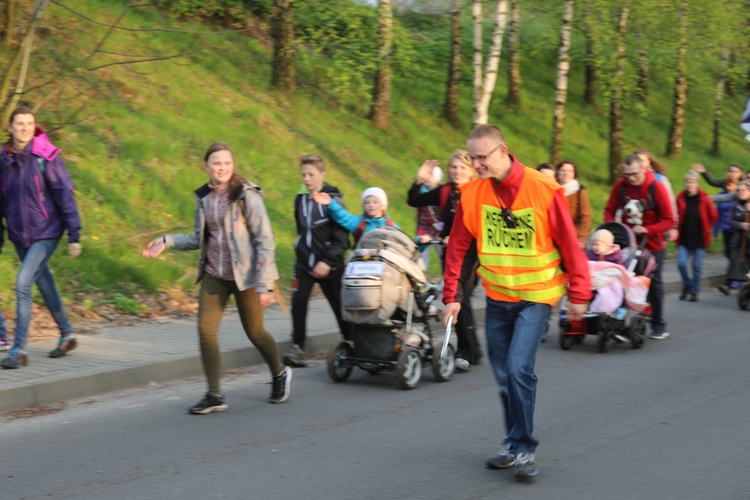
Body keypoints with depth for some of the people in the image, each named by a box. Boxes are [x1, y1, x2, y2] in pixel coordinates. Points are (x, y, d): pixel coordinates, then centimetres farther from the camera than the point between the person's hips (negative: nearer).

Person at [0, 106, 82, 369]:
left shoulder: (46, 157, -12)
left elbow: (65, 196, -9)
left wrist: (74, 236, -10)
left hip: (46, 232, -5)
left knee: (23, 282, -17)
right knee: (45, 285, 16)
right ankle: (67, 335, 34)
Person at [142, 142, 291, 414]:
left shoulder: (246, 195, -12)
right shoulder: (204, 197, 6)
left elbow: (265, 240, -12)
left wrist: (264, 284, -17)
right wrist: (167, 242, 3)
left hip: (244, 274, -5)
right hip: (214, 274, 5)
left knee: (254, 332, 7)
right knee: (205, 329, -8)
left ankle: (280, 374, 35)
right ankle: (214, 395, 1)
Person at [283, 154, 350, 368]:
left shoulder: (332, 202, -11)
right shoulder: (300, 200, 6)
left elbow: (342, 239, -12)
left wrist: (327, 261, -19)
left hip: (328, 265, -4)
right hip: (304, 262, 4)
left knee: (339, 306, 6)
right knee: (298, 302, -12)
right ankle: (297, 348, -10)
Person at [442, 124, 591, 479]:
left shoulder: (543, 189, -15)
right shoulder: (472, 194, -4)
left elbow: (569, 245, -9)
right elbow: (459, 249, 3)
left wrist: (578, 295, -6)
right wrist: (452, 297, 2)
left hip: (535, 297, -4)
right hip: (496, 297, 4)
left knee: (518, 368, -16)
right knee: (503, 376, 10)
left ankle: (525, 448, -3)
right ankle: (514, 445, 26)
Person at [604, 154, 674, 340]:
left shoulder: (657, 188, -14)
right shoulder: (620, 185, -6)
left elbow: (669, 221, -15)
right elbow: (610, 210, 4)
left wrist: (647, 230, -27)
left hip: (651, 245, -2)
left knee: (654, 284, 8)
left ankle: (659, 326, 19)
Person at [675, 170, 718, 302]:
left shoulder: (704, 199, -5)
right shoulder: (681, 198, -1)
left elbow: (714, 216, 7)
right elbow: (676, 217, 13)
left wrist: (706, 228, 9)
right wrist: (678, 230, 7)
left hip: (699, 239, -1)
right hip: (684, 239, 1)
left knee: (697, 266, 3)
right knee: (681, 263, -10)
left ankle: (694, 292, 17)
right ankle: (687, 285, 16)